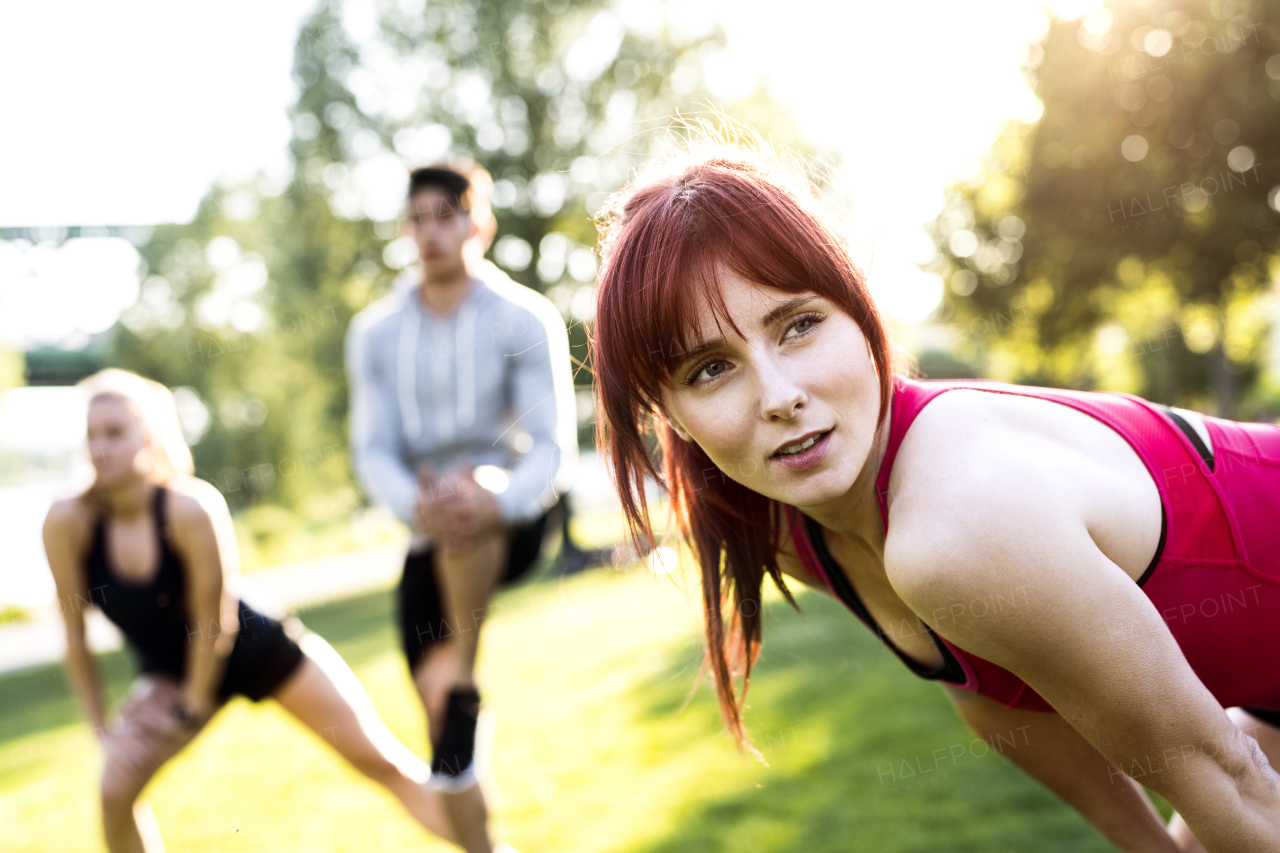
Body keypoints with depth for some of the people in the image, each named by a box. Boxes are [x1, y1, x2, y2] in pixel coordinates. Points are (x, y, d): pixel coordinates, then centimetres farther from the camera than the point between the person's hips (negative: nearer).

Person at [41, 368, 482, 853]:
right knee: (116, 789, -14)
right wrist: (101, 728, -6)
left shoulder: (192, 507, -32)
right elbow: (74, 636, -10)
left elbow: (214, 624, -23)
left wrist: (192, 710, -14)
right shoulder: (67, 523, -21)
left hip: (263, 649, -3)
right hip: (172, 669, 3)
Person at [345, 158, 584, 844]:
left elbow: (554, 446, -13)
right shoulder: (376, 333, 2)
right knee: (442, 730, 1)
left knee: (471, 491, -38)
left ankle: (462, 677, -27)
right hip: (430, 540, 3)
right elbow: (373, 450, -4)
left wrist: (497, 503, -35)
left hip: (515, 520, -3)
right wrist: (415, 505, -27)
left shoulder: (526, 319, -7)